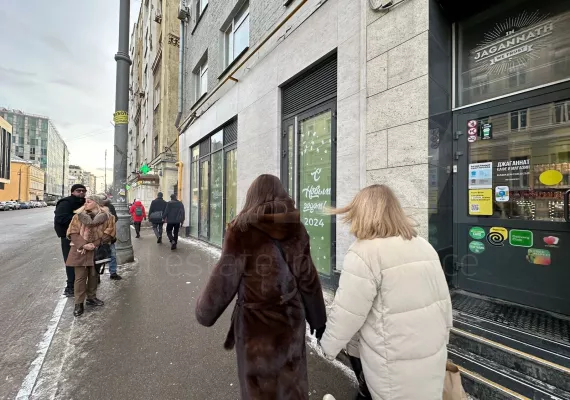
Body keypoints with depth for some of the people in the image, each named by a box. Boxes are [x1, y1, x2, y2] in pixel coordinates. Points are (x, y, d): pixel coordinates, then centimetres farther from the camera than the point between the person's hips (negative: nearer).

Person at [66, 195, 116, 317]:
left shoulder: (106, 216, -4)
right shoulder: (79, 215, 0)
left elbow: (109, 233, -6)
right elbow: (73, 232, -4)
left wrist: (95, 244, -15)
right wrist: (84, 244, -17)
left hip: (96, 251, 1)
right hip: (80, 251, 0)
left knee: (94, 275, 12)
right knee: (80, 277, 1)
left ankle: (91, 298, 30)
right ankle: (78, 303, 13)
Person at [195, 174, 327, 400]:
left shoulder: (242, 230, -13)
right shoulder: (295, 228, -3)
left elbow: (224, 279, -10)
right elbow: (308, 278, -1)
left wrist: (204, 313, 8)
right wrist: (318, 318, 11)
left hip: (255, 320, -3)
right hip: (291, 317, 4)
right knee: (292, 380, 23)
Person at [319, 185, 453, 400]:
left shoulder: (364, 253, -21)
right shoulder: (425, 246, 2)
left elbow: (347, 313, -19)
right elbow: (444, 301, 8)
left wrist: (328, 347, -3)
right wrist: (441, 337, 21)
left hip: (397, 365, -6)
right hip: (433, 354, 6)